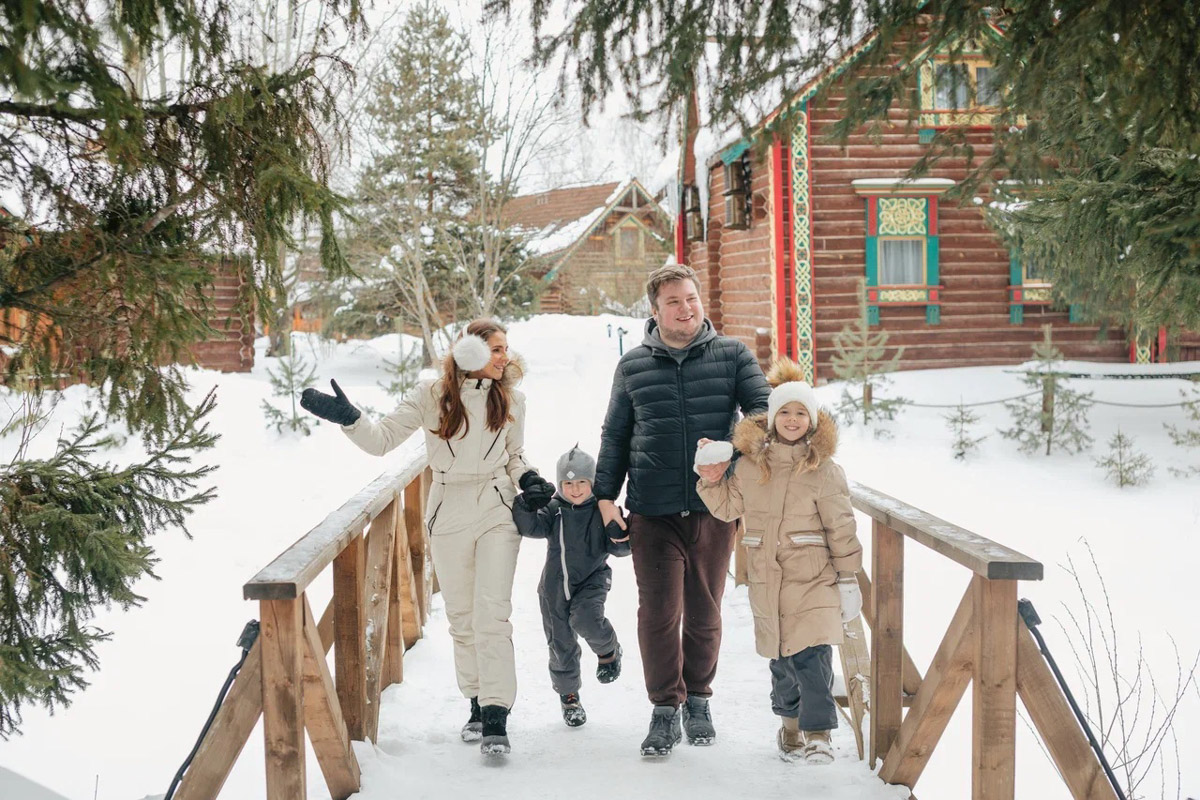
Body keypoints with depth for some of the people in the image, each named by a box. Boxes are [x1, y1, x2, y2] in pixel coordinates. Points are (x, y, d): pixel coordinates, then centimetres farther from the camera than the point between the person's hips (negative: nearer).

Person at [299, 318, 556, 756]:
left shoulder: (510, 399, 2)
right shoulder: (432, 395, -5)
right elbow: (382, 438, -6)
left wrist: (528, 480, -5)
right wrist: (348, 418, -23)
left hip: (497, 512, 0)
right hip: (448, 514, 1)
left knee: (492, 613, -10)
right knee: (461, 617, 9)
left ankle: (496, 717, -10)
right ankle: (477, 703, 24)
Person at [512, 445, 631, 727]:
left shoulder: (602, 512, -5)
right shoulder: (553, 511, -2)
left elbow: (619, 548, -4)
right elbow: (530, 527, -15)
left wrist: (620, 536, -26)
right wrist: (526, 504, -31)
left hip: (591, 580, -2)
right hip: (555, 587, 2)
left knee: (586, 619, -30)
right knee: (561, 643, 7)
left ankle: (608, 650, 3)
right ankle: (568, 696, 26)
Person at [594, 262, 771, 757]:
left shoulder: (732, 355, 4)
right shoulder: (632, 365, 8)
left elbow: (763, 408, 0)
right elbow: (615, 435, 14)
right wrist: (606, 494, 8)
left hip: (714, 510, 0)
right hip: (653, 512, 0)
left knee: (704, 612, 12)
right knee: (658, 613, -4)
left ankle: (698, 701, 29)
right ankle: (665, 708, 11)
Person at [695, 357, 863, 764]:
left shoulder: (823, 470, -4)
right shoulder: (750, 464, 5)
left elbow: (841, 528, -1)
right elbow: (728, 508, 18)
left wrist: (848, 578, -1)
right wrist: (712, 481, 0)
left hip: (814, 577, -3)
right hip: (766, 578, 3)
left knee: (812, 654, -14)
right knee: (780, 655, 12)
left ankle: (818, 733, -5)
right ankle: (790, 721, 32)